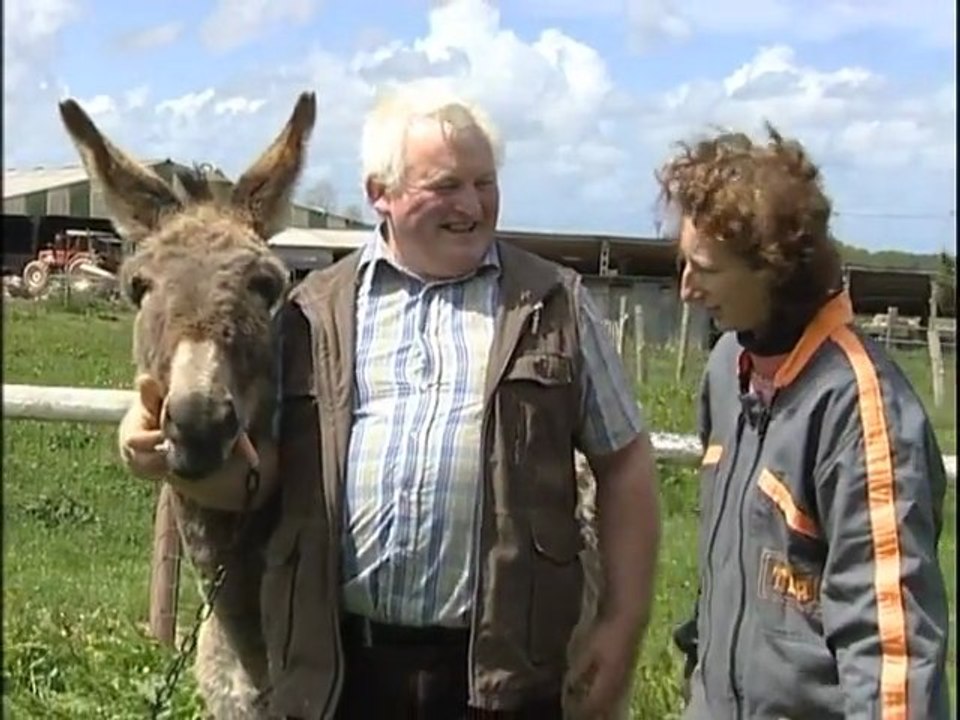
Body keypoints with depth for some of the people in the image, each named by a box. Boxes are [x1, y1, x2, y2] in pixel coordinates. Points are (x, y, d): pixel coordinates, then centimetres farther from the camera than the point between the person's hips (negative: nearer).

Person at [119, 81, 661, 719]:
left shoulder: (555, 305, 6)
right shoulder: (315, 312, 7)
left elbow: (625, 464, 7)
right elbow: (249, 470, 9)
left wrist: (624, 623, 1)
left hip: (500, 666, -1)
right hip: (339, 663, 1)